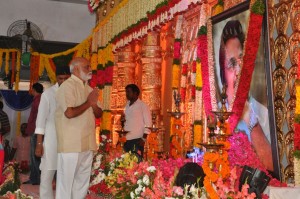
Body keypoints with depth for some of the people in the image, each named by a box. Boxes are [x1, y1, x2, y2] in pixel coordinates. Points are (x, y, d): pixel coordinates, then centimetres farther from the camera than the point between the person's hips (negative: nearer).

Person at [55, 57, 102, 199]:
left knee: (82, 182, 15)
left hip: (87, 144, 8)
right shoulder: (67, 86, -11)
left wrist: (94, 104, -7)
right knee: (66, 182, 1)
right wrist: (89, 102, -11)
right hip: (71, 144, -8)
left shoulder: (88, 88, 14)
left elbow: (99, 113, 15)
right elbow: (69, 113, -23)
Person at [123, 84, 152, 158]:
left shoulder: (142, 105, -4)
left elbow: (148, 124, -7)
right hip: (127, 139, 6)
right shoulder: (127, 105, 14)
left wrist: (144, 138, -11)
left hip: (137, 139, -6)